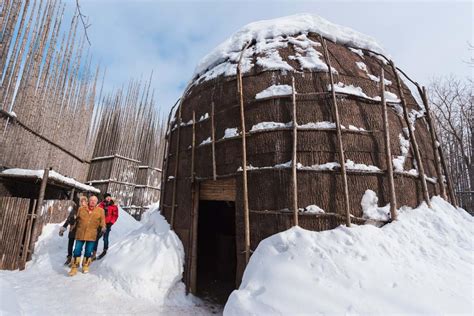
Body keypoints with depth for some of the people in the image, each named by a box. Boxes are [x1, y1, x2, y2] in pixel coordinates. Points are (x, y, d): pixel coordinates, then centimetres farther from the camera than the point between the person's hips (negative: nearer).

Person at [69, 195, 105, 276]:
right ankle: (74, 268, 21)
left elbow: (102, 221, 1)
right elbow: (76, 219, 12)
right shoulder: (81, 209, 4)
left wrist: (103, 227, -11)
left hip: (91, 235, -1)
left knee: (88, 252, 10)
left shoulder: (100, 211, 0)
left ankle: (85, 266, 31)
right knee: (77, 251, 5)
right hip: (80, 234, 1)